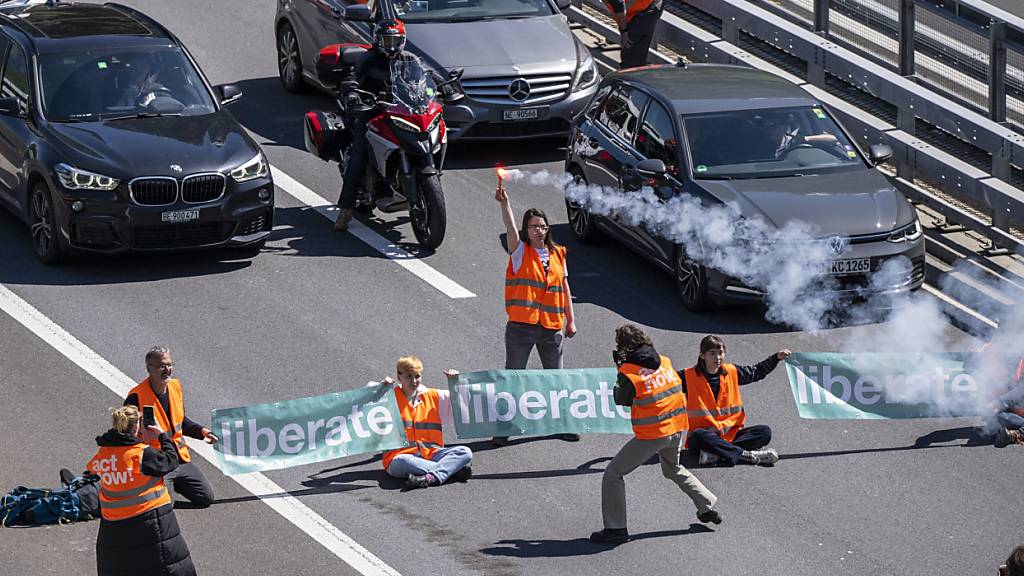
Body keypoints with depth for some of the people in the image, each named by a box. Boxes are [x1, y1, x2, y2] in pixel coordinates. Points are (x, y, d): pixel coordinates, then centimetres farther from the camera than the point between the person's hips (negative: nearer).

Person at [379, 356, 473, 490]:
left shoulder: (433, 397, 17)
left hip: (430, 454, 3)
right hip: (401, 454, -3)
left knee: (465, 452, -20)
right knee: (402, 462, -41)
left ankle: (431, 477, -41)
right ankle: (453, 470, -36)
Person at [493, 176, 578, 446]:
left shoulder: (557, 254, 10)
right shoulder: (520, 251, -1)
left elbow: (564, 288, 14)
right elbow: (510, 227, -19)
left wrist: (570, 320, 12)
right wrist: (504, 203, -35)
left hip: (552, 326, 4)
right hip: (521, 326, -4)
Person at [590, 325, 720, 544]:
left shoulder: (629, 372, -15)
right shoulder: (665, 362, 2)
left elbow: (621, 400, -1)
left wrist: (620, 368, 9)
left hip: (652, 434, -7)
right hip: (678, 428, 7)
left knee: (613, 474, 2)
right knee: (674, 470, 34)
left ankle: (615, 528, -1)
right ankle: (707, 506, 38)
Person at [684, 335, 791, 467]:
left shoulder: (732, 372, 10)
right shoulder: (690, 376, -3)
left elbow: (757, 372, 24)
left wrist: (777, 357, 15)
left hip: (731, 433, 5)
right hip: (704, 433, -5)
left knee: (765, 432, -16)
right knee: (699, 435, -39)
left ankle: (717, 454, -32)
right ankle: (746, 455, -36)